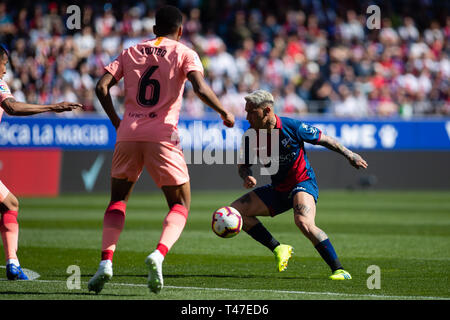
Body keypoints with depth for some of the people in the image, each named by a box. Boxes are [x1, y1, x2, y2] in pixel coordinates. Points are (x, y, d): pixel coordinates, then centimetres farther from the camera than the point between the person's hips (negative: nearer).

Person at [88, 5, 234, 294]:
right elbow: (200, 88, -11)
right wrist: (225, 113, 3)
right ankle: (159, 254, -18)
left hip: (128, 133, 3)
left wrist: (115, 120, 19)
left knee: (118, 199, 18)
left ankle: (106, 261, -2)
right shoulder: (184, 53, 5)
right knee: (181, 204, 9)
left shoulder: (131, 52, 15)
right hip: (162, 136, -3)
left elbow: (102, 87, 7)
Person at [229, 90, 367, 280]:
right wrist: (247, 177, -18)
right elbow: (243, 165, 6)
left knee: (303, 222, -34)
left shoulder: (292, 127, -20)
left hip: (303, 183, -6)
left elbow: (323, 139, -5)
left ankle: (339, 270, -27)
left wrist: (349, 155, 1)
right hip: (278, 190, 7)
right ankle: (278, 249, 4)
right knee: (236, 210, -4)